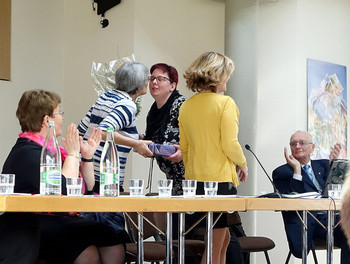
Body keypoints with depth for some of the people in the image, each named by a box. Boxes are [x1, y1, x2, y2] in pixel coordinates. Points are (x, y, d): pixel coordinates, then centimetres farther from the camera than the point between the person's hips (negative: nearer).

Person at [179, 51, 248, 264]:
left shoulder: (186, 106, 10)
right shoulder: (225, 103, -8)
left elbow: (184, 147, 14)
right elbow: (230, 144, -13)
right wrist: (243, 164, 5)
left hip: (194, 179, 7)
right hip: (220, 178, -7)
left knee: (223, 239, 19)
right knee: (214, 246, -1)